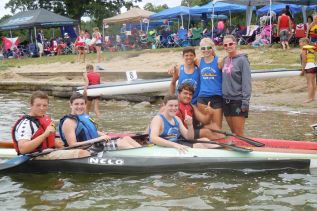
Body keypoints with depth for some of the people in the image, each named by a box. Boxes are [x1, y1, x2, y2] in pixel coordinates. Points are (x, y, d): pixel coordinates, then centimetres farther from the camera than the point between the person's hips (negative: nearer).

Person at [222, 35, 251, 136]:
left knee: (239, 133, -2)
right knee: (233, 132, 13)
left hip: (238, 100, -6)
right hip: (226, 100, 6)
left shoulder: (242, 60, -9)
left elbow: (246, 82, -13)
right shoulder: (225, 60, 10)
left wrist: (245, 101, -16)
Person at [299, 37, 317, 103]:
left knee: (309, 82, -11)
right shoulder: (311, 49, 17)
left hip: (309, 67, -9)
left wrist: (302, 70, -11)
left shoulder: (304, 49, -8)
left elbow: (304, 61, -13)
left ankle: (309, 97, -13)